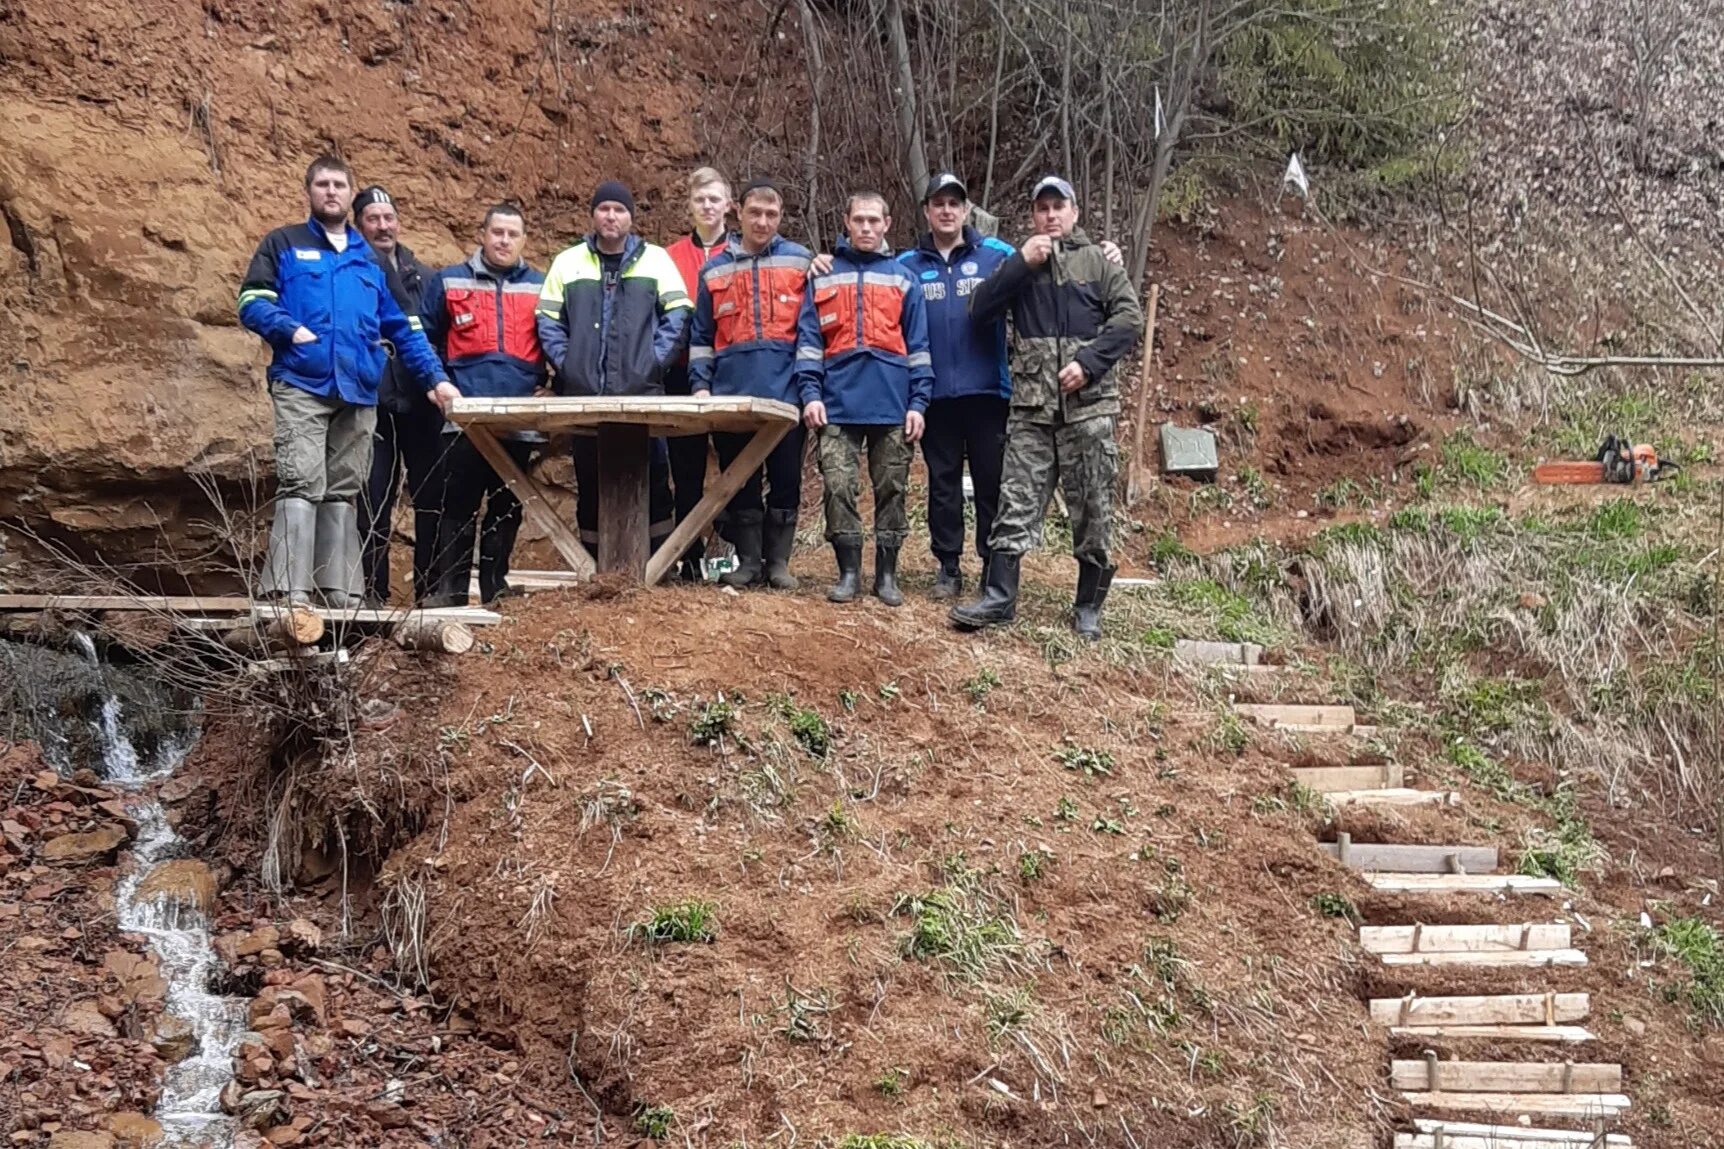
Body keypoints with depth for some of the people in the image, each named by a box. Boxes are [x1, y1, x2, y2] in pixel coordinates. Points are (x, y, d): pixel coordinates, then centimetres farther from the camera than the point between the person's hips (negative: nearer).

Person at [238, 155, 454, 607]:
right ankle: (288, 591, -18)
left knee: (343, 494, 6)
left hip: (359, 393, 4)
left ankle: (342, 592, 8)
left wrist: (435, 378, 13)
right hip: (301, 387, -4)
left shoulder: (371, 258, 21)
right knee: (301, 487, -14)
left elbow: (404, 328, 22)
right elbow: (251, 302, 1)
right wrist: (290, 329, -18)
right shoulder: (284, 244, 10)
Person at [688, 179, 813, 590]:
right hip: (733, 396, 2)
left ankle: (778, 561, 13)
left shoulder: (801, 261, 6)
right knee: (740, 484, 6)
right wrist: (700, 384, 3)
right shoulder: (715, 269, 11)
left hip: (785, 394, -1)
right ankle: (748, 561, 14)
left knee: (786, 482, 3)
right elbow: (701, 336, 14)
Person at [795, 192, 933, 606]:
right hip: (838, 403, 0)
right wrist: (810, 392, -6)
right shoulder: (824, 276, 9)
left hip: (892, 404, 1)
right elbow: (808, 339, 6)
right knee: (838, 487, -5)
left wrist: (918, 402, -1)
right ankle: (848, 571, 4)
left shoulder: (902, 278, 10)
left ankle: (887, 573, 13)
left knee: (891, 490, 5)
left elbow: (918, 345, 8)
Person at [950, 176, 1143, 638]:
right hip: (1031, 407, 1)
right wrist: (1021, 264, -8)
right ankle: (998, 597, -3)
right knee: (1016, 503, -4)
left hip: (1088, 405, -1)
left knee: (1093, 509, 4)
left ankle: (1089, 607, 13)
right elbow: (980, 309, 1)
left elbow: (1130, 318, 0)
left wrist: (1089, 363, -12)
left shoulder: (1097, 261, 7)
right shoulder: (1020, 264, 13)